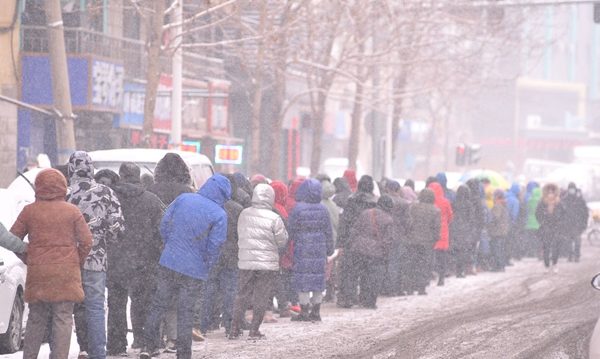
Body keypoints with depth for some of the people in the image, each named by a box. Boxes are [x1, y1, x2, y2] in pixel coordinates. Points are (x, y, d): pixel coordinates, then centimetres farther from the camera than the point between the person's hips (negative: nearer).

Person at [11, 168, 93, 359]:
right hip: (65, 274, -2)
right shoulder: (72, 211, -2)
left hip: (37, 272, 2)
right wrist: (77, 262, 11)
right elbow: (86, 241, -3)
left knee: (36, 319, 13)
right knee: (63, 319, 0)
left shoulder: (29, 211, 1)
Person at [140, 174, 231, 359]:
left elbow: (164, 224, 4)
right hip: (194, 271, -3)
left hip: (168, 262, 3)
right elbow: (214, 246, -13)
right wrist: (207, 267, 4)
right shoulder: (219, 215, -11)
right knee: (186, 312, 7)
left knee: (158, 304, 13)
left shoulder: (183, 198, 0)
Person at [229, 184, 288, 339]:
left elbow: (240, 234, 8)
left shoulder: (244, 214, -1)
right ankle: (254, 330, 6)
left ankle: (235, 329, 12)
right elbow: (282, 241, -4)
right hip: (268, 263, -3)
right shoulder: (274, 219, -12)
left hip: (245, 261, 3)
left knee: (242, 295, 13)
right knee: (261, 298, 6)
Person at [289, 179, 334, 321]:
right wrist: (329, 250, 17)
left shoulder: (298, 209, -10)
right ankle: (316, 312, 14)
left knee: (303, 280, 0)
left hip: (302, 249, -4)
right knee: (318, 279, 10)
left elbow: (292, 231, -7)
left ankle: (304, 312, 0)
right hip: (319, 249, 4)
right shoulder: (323, 210, 3)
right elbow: (329, 232, 9)